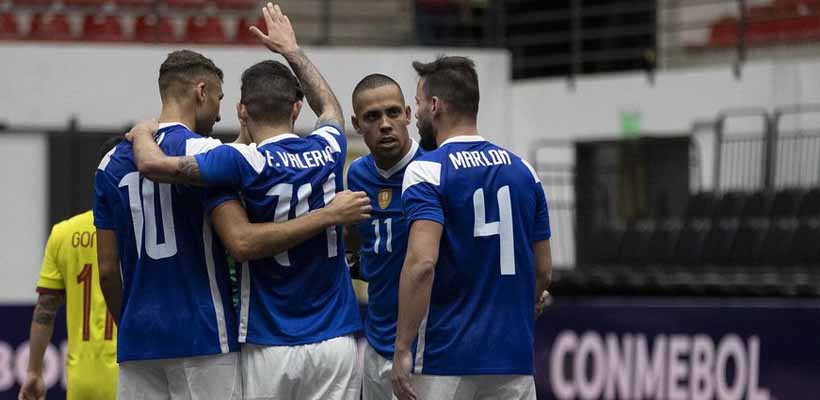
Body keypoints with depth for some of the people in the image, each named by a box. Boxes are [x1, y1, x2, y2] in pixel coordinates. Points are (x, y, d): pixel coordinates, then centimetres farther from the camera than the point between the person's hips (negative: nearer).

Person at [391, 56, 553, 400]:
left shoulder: (427, 171, -8)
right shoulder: (522, 170, 10)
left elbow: (422, 263, -21)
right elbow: (542, 271, 13)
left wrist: (402, 350, -18)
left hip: (445, 359, -5)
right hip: (514, 357, 5)